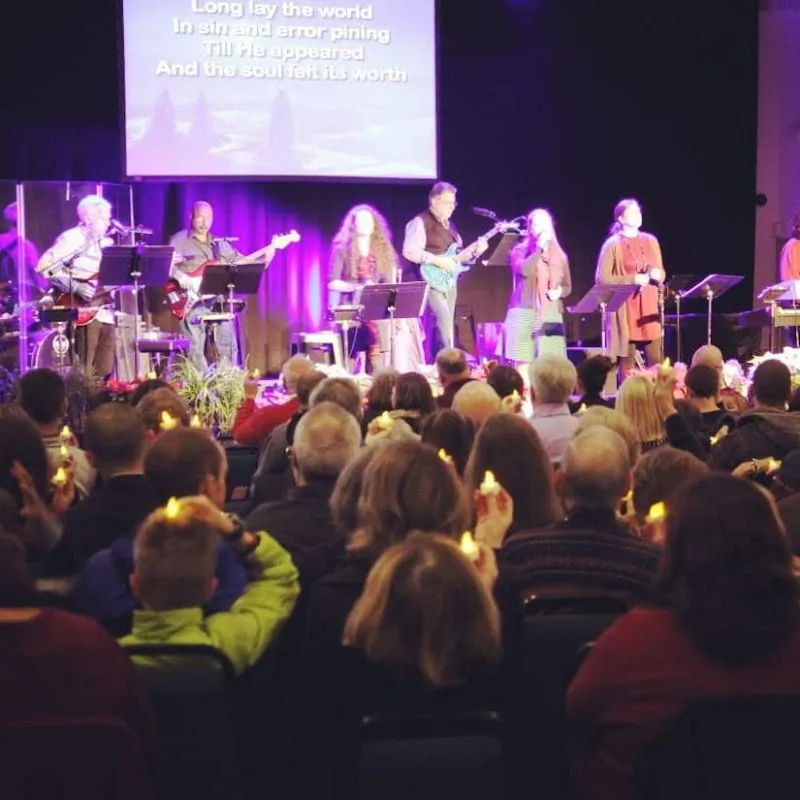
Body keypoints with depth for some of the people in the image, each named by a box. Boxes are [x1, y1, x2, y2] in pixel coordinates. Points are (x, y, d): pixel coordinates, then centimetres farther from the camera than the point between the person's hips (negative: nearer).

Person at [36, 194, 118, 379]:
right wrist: (74, 286, -23)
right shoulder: (72, 238, -7)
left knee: (105, 372, 9)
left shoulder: (105, 242, 17)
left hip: (105, 311, 8)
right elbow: (44, 266, -17)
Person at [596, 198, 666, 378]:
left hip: (649, 306, 5)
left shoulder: (651, 241, 12)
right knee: (627, 360, -4)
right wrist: (633, 279, -16)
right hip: (625, 308, -5)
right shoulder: (613, 245, -4)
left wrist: (657, 275, -6)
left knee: (656, 360, 1)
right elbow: (602, 279, -9)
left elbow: (662, 275, 18)